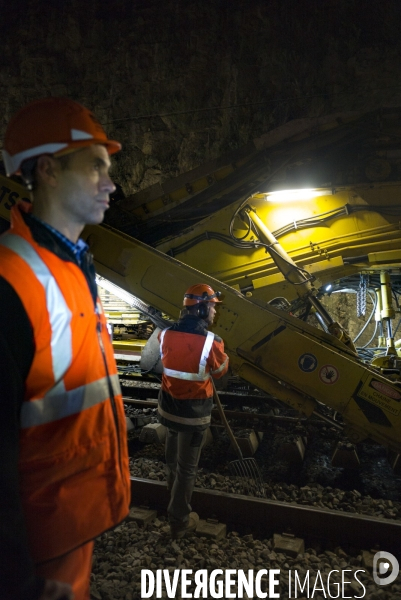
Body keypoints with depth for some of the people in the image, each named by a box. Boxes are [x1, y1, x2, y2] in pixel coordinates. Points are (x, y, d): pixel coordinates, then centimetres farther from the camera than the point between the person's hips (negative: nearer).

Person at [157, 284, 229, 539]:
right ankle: (180, 521, 24)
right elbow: (220, 371, -4)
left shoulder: (166, 334, -10)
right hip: (194, 411, -5)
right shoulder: (212, 342, -24)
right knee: (187, 465, 10)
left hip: (169, 405, 5)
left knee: (173, 456, 29)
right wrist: (224, 355, 14)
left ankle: (175, 488, 56)